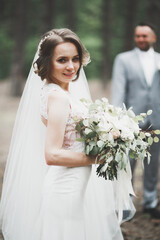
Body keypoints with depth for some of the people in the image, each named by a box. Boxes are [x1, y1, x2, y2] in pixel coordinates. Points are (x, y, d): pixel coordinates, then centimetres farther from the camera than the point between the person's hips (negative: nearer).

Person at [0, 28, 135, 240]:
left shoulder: (55, 91, 6)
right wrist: (96, 158, -18)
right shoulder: (58, 97, -22)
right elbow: (52, 155, -26)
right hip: (67, 188, -9)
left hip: (71, 185, 9)